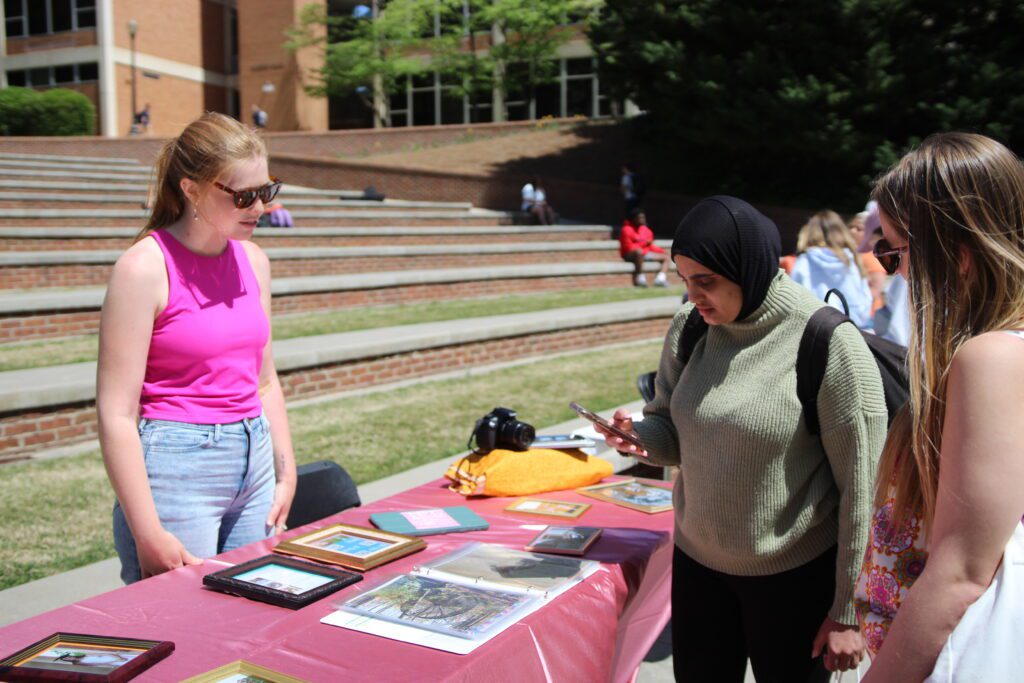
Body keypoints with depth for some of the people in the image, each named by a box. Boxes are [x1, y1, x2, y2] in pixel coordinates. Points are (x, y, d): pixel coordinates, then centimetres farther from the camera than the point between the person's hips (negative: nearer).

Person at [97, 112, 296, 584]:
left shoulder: (252, 261, 7)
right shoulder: (145, 268, -13)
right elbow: (116, 413, -15)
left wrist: (286, 476, 11)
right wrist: (149, 535, -17)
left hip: (254, 464, 6)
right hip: (177, 471, -6)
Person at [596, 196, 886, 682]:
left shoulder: (829, 341, -20)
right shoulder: (689, 329, -5)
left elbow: (863, 487, -15)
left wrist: (849, 611, -11)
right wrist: (639, 435, -17)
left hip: (797, 576, -4)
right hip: (696, 561, 5)